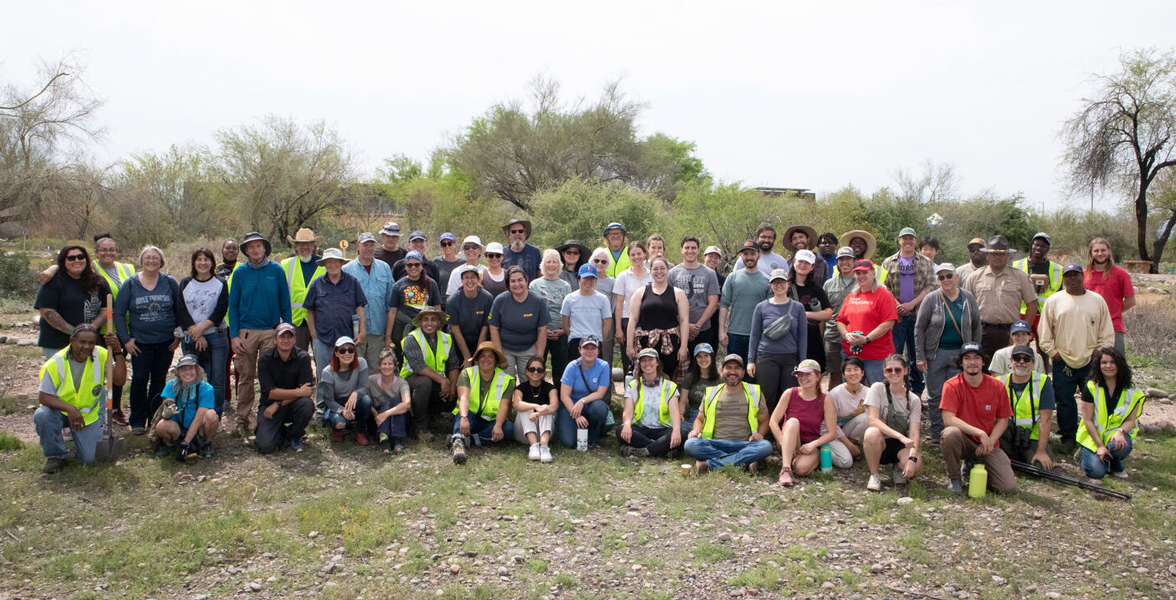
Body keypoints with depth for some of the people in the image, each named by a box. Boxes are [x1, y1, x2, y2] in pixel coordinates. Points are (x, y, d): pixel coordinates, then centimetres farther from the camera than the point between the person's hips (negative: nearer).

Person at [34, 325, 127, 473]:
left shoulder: (101, 355, -13)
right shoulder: (55, 364, -19)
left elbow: (120, 381, -22)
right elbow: (43, 396, -19)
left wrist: (118, 352, -32)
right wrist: (70, 409, -34)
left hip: (90, 414, 1)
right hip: (60, 410, -1)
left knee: (89, 458, -9)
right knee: (42, 416, -35)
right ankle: (56, 456, -10)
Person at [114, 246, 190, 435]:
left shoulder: (170, 283, 1)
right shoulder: (130, 284, 0)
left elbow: (181, 310, 8)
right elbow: (118, 313, 2)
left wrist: (179, 335, 3)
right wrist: (126, 339, -4)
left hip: (166, 342, 1)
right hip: (140, 342, -1)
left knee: (159, 380, 8)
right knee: (139, 380, -1)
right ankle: (138, 422, 9)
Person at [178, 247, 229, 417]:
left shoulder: (220, 284, 6)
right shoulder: (185, 283, 9)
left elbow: (221, 311, -4)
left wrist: (200, 328, -14)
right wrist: (196, 336, -8)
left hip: (216, 337, -1)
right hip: (190, 339, 1)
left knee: (216, 381, -2)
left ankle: (216, 419, 5)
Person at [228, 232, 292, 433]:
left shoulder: (276, 270, 3)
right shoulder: (240, 272, 5)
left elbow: (285, 303, 6)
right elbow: (233, 305, 6)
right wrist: (234, 335, -2)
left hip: (271, 331, 0)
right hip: (246, 331, 1)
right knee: (246, 377, 5)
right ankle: (242, 419, 15)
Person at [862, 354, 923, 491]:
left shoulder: (913, 400, -1)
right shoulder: (878, 389, -8)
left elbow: (914, 433, -9)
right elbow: (873, 420, -19)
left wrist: (912, 458, -27)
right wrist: (900, 436, -31)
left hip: (901, 445, 2)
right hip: (880, 443, -1)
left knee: (914, 466, -32)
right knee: (872, 433, -37)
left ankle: (897, 468, 8)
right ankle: (874, 475, -13)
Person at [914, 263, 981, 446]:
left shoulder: (968, 298, 2)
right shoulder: (931, 299, -4)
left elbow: (976, 327, 10)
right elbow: (919, 328, -2)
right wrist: (920, 356, -6)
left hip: (960, 353, 1)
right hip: (936, 353, -1)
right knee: (935, 396, 4)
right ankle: (936, 435, 14)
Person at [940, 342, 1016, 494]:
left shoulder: (997, 386, -3)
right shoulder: (952, 385, -12)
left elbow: (1003, 420, 4)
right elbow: (948, 419, -21)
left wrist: (989, 442, -13)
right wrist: (980, 433, -26)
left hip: (988, 444, 3)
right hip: (963, 441, -2)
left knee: (1009, 487, -15)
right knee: (951, 433, -39)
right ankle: (954, 477, -10)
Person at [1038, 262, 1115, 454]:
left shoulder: (1097, 300, 9)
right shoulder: (1054, 301, 6)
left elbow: (1107, 332, 10)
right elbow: (1044, 332, 6)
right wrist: (1053, 352, -2)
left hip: (1091, 361, 1)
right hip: (1063, 361, 0)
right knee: (1064, 402, 2)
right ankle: (1068, 439, 14)